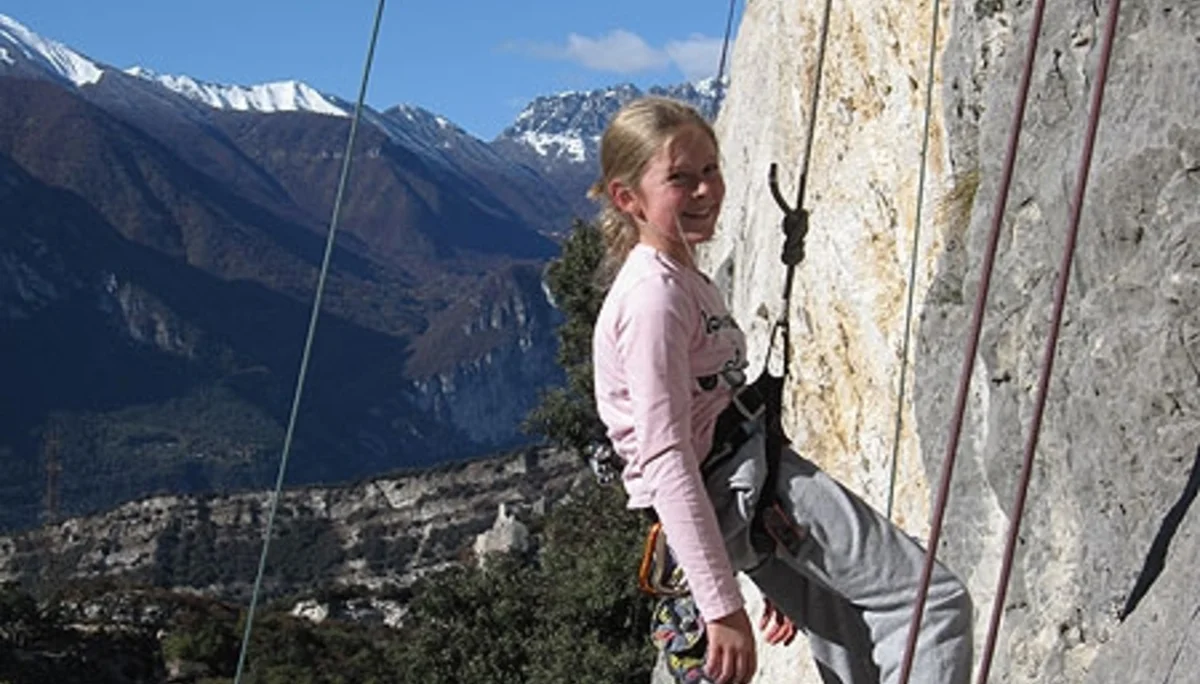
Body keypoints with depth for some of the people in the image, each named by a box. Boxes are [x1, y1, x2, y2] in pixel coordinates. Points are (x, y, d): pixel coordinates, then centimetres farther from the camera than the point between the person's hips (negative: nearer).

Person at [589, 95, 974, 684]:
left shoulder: (685, 282, 19)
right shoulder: (652, 295, -15)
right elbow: (666, 456, -22)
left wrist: (778, 576, 29)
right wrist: (722, 607, -26)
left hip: (754, 488, 10)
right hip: (740, 495, -10)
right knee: (936, 601, -10)